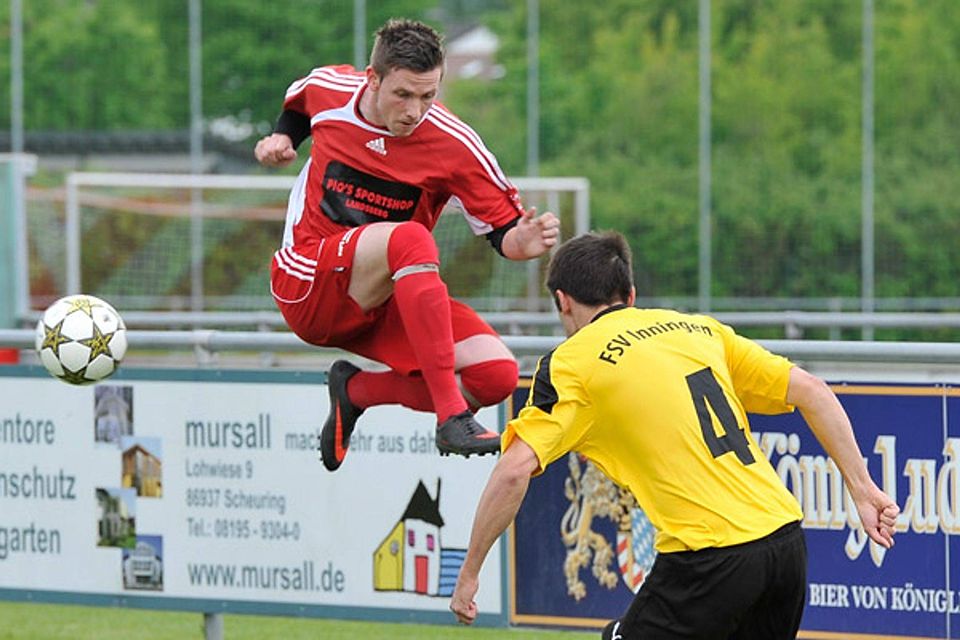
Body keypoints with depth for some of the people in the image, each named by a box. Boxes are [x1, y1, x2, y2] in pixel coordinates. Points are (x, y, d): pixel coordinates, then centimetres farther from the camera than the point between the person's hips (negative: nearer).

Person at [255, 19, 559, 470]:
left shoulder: (455, 145, -13)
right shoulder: (328, 88, -6)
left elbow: (504, 233, -8)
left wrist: (526, 242, -30)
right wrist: (281, 139, 1)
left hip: (383, 306, 3)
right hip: (306, 285, -3)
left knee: (497, 375, -19)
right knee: (409, 239, -35)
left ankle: (356, 391, 7)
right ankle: (451, 419, -42)